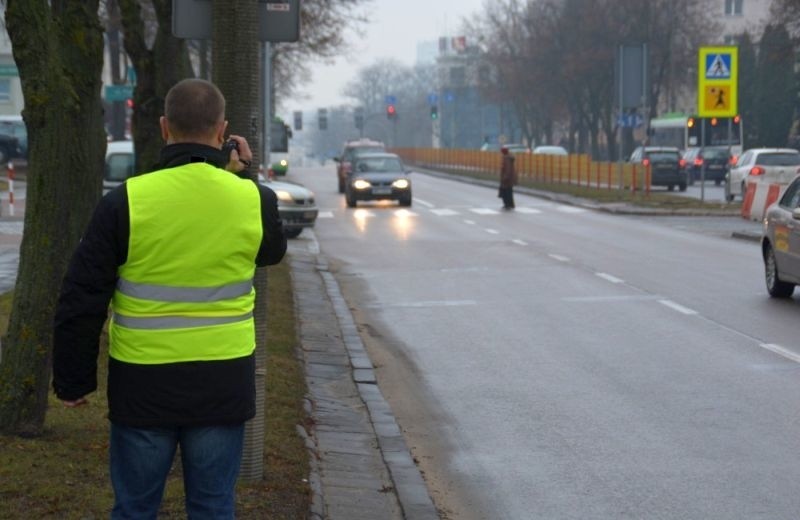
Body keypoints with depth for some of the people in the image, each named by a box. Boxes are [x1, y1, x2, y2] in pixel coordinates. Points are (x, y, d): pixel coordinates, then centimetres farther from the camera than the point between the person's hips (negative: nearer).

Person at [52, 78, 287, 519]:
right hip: (223, 384, 2)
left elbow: (80, 302, -8)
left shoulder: (126, 202, -11)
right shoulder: (254, 200, -6)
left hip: (143, 385, -1)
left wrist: (73, 381, 4)